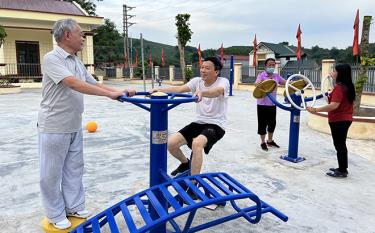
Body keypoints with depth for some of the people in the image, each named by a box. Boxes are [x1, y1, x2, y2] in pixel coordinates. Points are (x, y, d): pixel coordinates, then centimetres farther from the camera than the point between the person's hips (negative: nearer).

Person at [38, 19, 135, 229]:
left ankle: (74, 207, 30)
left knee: (74, 169, 15)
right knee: (51, 172, 7)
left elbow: (94, 84, 13)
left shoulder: (77, 62, 10)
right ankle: (56, 215, 21)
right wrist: (110, 94, -30)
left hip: (75, 126, 8)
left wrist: (121, 92, 1)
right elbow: (74, 84, -27)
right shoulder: (52, 58, -15)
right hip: (54, 126, -8)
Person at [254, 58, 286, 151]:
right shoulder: (261, 75, -8)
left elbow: (286, 82, 5)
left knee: (272, 123, 14)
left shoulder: (277, 76, 7)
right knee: (262, 123, 2)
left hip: (272, 104, 5)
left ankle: (270, 141, 33)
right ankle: (263, 142, 17)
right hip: (262, 104, -5)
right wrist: (258, 83, -49)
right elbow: (257, 83, -26)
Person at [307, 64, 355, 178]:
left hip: (338, 120, -10)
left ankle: (342, 171, 9)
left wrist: (316, 110, -31)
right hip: (345, 119, 10)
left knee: (339, 145, 0)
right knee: (341, 144, 18)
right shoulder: (348, 86, 9)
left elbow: (334, 105, -30)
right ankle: (343, 168, 28)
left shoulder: (339, 87, -20)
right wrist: (331, 96, 25)